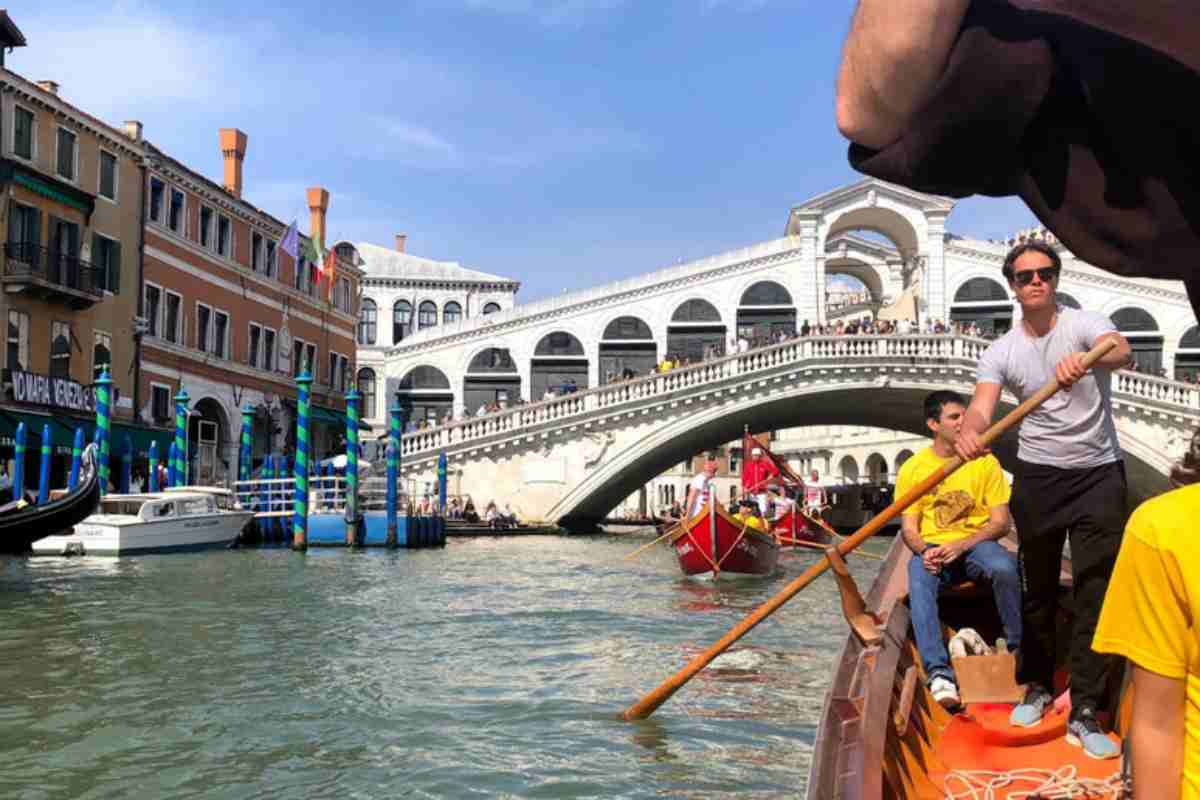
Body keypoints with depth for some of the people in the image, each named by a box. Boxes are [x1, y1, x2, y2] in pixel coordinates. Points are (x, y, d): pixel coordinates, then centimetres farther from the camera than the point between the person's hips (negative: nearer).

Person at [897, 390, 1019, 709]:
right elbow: (909, 529, 3)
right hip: (932, 548, 0)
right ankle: (939, 671, -40)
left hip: (976, 543, 0)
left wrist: (961, 545, -19)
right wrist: (923, 551, -21)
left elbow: (1001, 522, -2)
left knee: (1004, 566, -34)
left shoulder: (985, 462, 2)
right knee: (919, 580, -34)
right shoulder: (912, 469, 3)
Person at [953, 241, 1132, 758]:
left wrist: (1085, 360, -54)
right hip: (1038, 476, 2)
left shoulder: (1084, 323, -7)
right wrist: (968, 433, -43)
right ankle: (1037, 686, 27)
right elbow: (982, 406, -18)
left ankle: (1085, 711, 2)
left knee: (1096, 589, -4)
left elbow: (1121, 352, -30)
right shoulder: (1001, 352, -1)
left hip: (1099, 473, -2)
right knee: (1038, 586, 12)